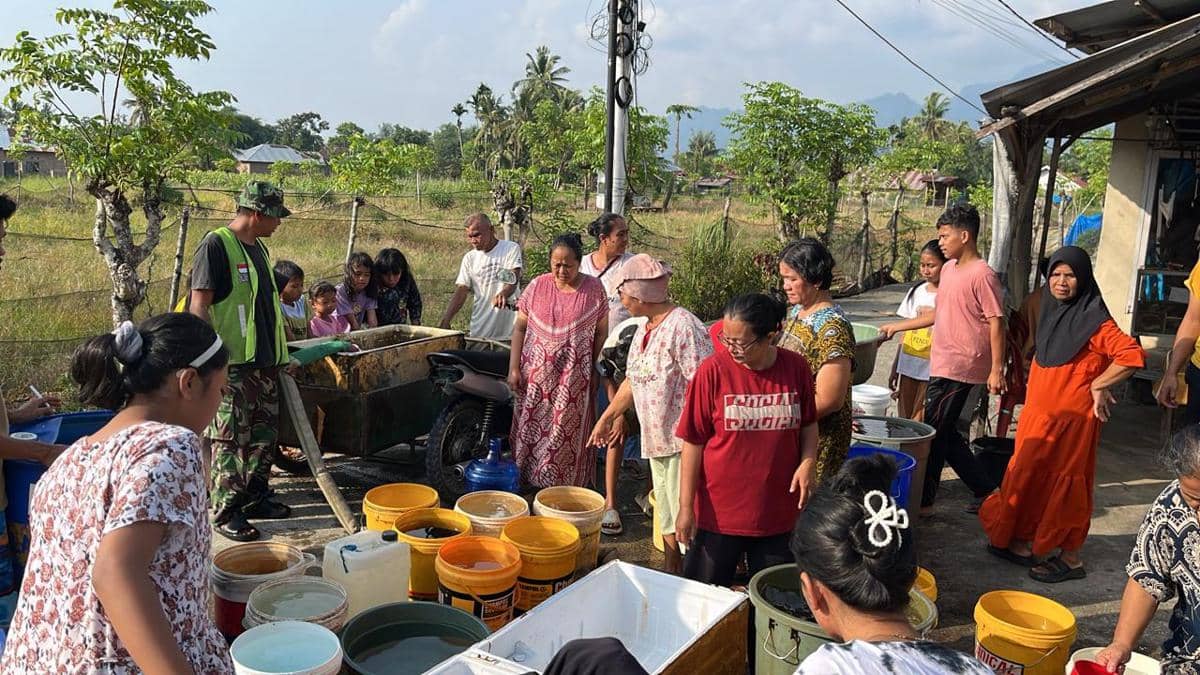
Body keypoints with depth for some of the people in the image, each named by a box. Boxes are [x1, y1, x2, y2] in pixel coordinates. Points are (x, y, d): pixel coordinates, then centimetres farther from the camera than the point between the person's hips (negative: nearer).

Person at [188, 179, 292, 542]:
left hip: (265, 362, 9)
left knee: (264, 434, 15)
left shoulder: (258, 248, 15)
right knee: (230, 440, -2)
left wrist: (281, 355, 24)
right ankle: (226, 512, 7)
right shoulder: (216, 245, -11)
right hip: (232, 366, -9)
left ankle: (256, 497, 28)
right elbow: (199, 306, -15)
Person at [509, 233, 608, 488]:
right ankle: (527, 482, 20)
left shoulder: (594, 288, -3)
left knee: (568, 435, 4)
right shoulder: (537, 286, -1)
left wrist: (594, 370, 3)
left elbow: (601, 332, 4)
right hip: (535, 375, 1)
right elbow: (520, 327, 3)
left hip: (573, 380, -1)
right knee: (531, 431, 7)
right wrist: (514, 368, -2)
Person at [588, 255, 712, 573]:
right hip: (656, 439, 9)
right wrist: (606, 418, 27)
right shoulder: (644, 329, 11)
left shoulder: (684, 326, -18)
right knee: (666, 518, 19)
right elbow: (632, 380, 22)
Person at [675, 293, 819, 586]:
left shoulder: (796, 367, -6)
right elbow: (693, 442, -9)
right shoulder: (713, 370, -13)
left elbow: (808, 423, 10)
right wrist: (686, 507, -9)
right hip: (718, 513, -2)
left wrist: (808, 461, -9)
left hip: (779, 513, 2)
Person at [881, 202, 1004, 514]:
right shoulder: (949, 269, 13)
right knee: (945, 433, 13)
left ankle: (923, 500, 10)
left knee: (934, 433, -2)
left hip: (959, 368, -9)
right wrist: (897, 327, 21)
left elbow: (996, 323, -14)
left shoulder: (982, 275, -13)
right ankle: (986, 491, 26)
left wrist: (996, 370, -16)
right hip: (943, 365, 9)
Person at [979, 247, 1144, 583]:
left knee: (1066, 483, 0)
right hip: (1038, 413, 8)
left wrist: (1098, 385, -15)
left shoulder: (1093, 320, -14)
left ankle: (1070, 557, 12)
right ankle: (1022, 542, 25)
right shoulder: (1050, 312, 10)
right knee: (1027, 476, 12)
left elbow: (1132, 355, -23)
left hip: (1071, 418, -8)